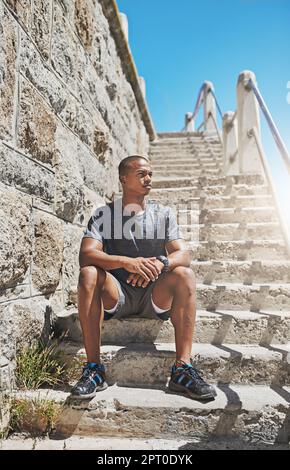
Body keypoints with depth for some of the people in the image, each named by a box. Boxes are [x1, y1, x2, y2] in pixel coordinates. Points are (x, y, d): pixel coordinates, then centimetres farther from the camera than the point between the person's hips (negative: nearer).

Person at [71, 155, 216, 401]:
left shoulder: (164, 213, 6)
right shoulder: (104, 214, 0)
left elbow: (183, 254, -7)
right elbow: (86, 254, -16)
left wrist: (161, 263, -31)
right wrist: (127, 262, -34)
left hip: (155, 295, 1)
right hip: (116, 295, -1)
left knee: (185, 274, -26)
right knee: (89, 274, -28)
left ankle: (183, 368, -25)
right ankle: (94, 369, -24)